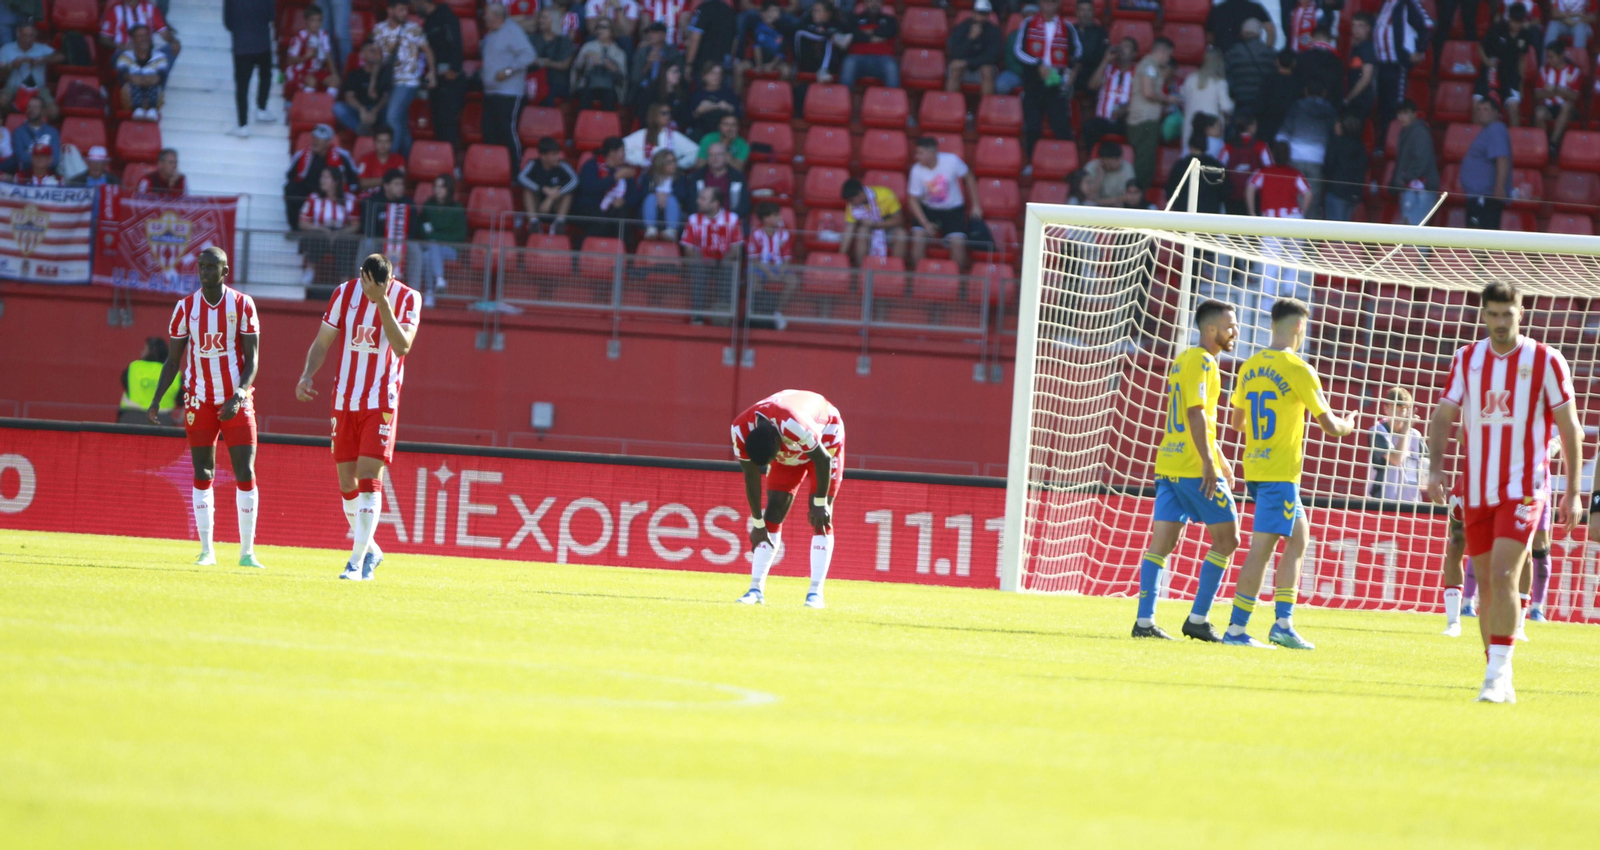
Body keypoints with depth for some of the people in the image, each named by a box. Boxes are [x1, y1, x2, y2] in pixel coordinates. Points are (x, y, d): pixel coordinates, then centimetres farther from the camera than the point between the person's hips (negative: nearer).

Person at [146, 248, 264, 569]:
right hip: (200, 400, 2)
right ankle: (206, 550, 5)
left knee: (245, 474, -5)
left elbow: (252, 359, -5)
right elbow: (173, 360, 5)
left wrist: (238, 396, -20)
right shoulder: (185, 308, 0)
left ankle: (247, 551, 0)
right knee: (202, 475, 1)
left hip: (236, 401, -2)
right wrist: (156, 400, -5)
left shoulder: (242, 305, -5)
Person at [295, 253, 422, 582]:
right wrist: (308, 375, -10)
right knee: (347, 482, 6)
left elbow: (402, 347, -21)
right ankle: (370, 551, 24)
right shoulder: (345, 293, 0)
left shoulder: (406, 298, -8)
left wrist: (383, 302, -26)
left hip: (381, 403, -4)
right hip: (345, 401, 4)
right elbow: (322, 341, 6)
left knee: (369, 476, -14)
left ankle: (357, 561, -13)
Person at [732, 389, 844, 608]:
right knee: (773, 514, -5)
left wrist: (820, 503, -20)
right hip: (789, 450, 4)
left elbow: (822, 460, -29)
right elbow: (751, 477, -15)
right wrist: (757, 523, -10)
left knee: (820, 518, -14)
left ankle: (816, 592, -16)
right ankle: (756, 588, -5)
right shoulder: (741, 430, -28)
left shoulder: (794, 425, -45)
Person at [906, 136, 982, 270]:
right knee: (918, 236, -22)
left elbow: (969, 178, -2)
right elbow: (913, 200, -11)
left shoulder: (951, 161, -20)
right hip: (927, 209, 1)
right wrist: (926, 224, -21)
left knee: (957, 242, -18)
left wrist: (975, 205, -1)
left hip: (953, 210, -1)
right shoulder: (917, 170, -18)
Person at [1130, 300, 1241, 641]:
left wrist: (1220, 459, 32)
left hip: (1168, 465, 9)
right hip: (1194, 468, -9)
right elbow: (1196, 412, -19)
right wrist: (1209, 462, -23)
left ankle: (1144, 620, -2)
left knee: (1161, 544, 4)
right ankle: (1198, 619, -1)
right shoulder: (1202, 362, -10)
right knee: (1226, 538, 1)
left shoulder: (1183, 360, 20)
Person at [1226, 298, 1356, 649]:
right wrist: (1348, 425, 13)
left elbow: (1238, 421, 20)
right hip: (1280, 472, -8)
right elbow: (1330, 426, -9)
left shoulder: (1250, 367, 9)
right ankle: (1236, 629, -6)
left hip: (1254, 467, 8)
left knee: (1299, 536, 17)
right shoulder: (1298, 370, -12)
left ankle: (1283, 623, 13)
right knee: (1262, 547, -6)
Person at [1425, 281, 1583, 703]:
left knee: (1503, 576, -19)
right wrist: (1435, 470, -9)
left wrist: (1573, 492, -2)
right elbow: (1443, 418, 7)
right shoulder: (1466, 359, 8)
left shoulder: (1546, 360, -3)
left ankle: (1498, 672, -18)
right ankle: (1499, 679, 16)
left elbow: (1568, 426, 1)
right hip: (1477, 491, 4)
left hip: (1523, 489, -4)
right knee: (1487, 585, 7)